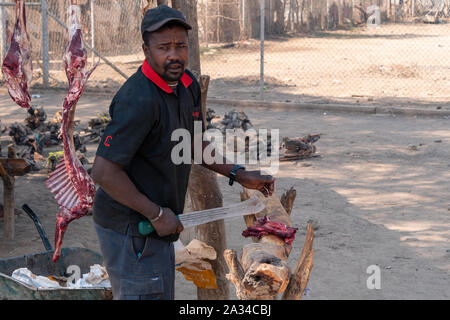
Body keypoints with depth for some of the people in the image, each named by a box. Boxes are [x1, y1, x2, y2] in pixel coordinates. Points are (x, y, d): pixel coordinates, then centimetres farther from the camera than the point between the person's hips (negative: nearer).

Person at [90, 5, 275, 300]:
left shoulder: (188, 85, 5)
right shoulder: (139, 99, -26)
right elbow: (104, 171, -28)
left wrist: (238, 175, 11)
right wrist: (157, 214, -21)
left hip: (157, 228, 10)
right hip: (131, 230, -10)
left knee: (163, 294, 22)